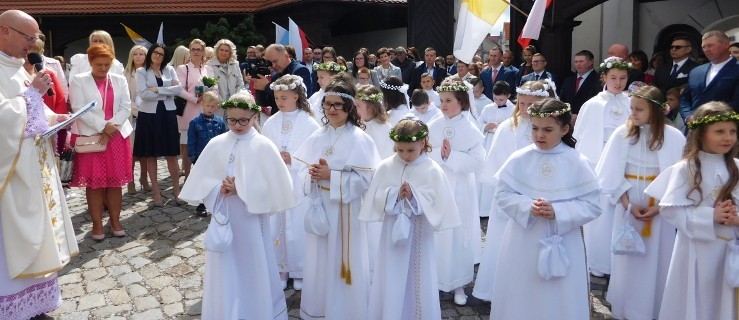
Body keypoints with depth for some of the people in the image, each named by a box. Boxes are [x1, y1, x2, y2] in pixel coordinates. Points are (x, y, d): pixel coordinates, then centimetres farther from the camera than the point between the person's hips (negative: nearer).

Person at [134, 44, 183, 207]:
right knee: (151, 155, 6)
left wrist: (157, 90, -12)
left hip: (168, 114, 2)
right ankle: (156, 191, 15)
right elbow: (143, 94, -13)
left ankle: (177, 190, 12)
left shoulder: (169, 70, 10)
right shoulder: (141, 71, 1)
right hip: (149, 115, -2)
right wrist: (167, 92, -8)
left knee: (172, 154, 3)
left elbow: (179, 88, -5)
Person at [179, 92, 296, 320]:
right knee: (224, 273, 11)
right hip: (223, 218, 3)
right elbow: (199, 180, 5)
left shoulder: (264, 146, -8)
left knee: (253, 271, 9)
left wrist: (241, 189, -18)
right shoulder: (216, 144, 1)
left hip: (251, 219, -2)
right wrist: (218, 189, -14)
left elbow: (274, 186, -11)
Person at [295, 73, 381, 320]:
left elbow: (366, 179, -17)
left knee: (340, 263, 5)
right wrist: (311, 173, -15)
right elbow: (302, 171, 7)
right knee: (318, 262, 16)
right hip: (318, 208, 5)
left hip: (344, 211, -5)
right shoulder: (317, 137, 5)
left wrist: (331, 176, -21)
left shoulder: (359, 139, -12)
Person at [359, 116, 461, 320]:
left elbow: (438, 205, -10)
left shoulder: (433, 171, -8)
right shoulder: (385, 167, -3)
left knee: (418, 282, 10)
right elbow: (377, 199, -3)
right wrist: (395, 195, -19)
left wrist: (414, 196, -22)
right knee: (391, 284, 10)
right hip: (393, 231, 2)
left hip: (419, 234, -1)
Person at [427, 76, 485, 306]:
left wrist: (452, 156, -18)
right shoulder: (433, 126, 2)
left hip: (459, 190, -2)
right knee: (435, 234, 7)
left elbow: (477, 160, -11)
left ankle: (458, 284, 20)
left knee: (458, 235, 5)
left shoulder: (470, 129, -6)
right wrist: (439, 154, -16)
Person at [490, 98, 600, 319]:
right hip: (522, 243, 1)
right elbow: (502, 195, -1)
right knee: (519, 298, 13)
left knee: (559, 301, 10)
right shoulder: (519, 159, -5)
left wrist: (557, 212, -20)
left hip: (562, 245, -1)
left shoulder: (578, 163, -7)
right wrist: (527, 206, -19)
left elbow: (592, 205, -6)